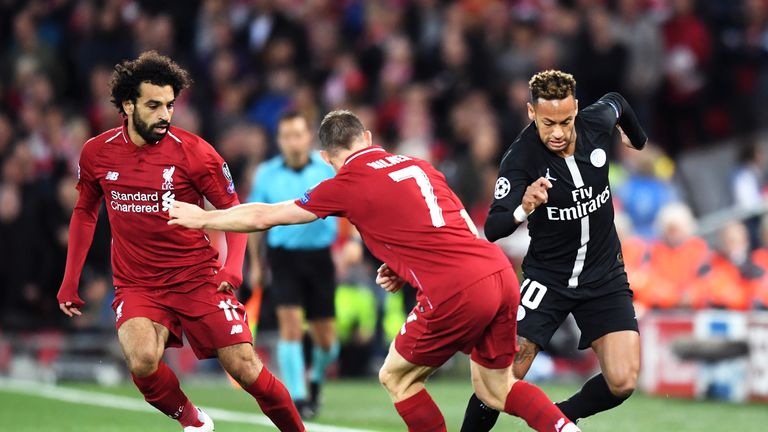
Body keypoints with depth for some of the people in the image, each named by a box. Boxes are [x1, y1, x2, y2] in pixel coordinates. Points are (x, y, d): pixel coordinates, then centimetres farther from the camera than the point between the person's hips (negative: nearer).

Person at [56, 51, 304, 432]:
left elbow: (234, 211, -1)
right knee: (142, 361, -27)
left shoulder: (193, 151, -10)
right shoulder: (96, 153, -1)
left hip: (198, 278, -1)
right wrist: (70, 281, 14)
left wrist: (232, 266, -17)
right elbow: (85, 212, 16)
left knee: (245, 368, -9)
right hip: (136, 284, 1)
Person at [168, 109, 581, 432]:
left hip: (457, 294, -6)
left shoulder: (348, 184, 3)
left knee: (396, 378, 15)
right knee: (496, 387, 21)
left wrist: (202, 218, 25)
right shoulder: (416, 165, 20)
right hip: (499, 270, 7)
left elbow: (262, 217, 12)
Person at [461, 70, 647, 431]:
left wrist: (635, 138, 33)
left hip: (605, 277, 3)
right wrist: (524, 208, -49)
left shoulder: (597, 122, -12)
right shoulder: (521, 158, -22)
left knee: (622, 383, -12)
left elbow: (616, 102, 14)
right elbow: (492, 229, -29)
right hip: (546, 278, -3)